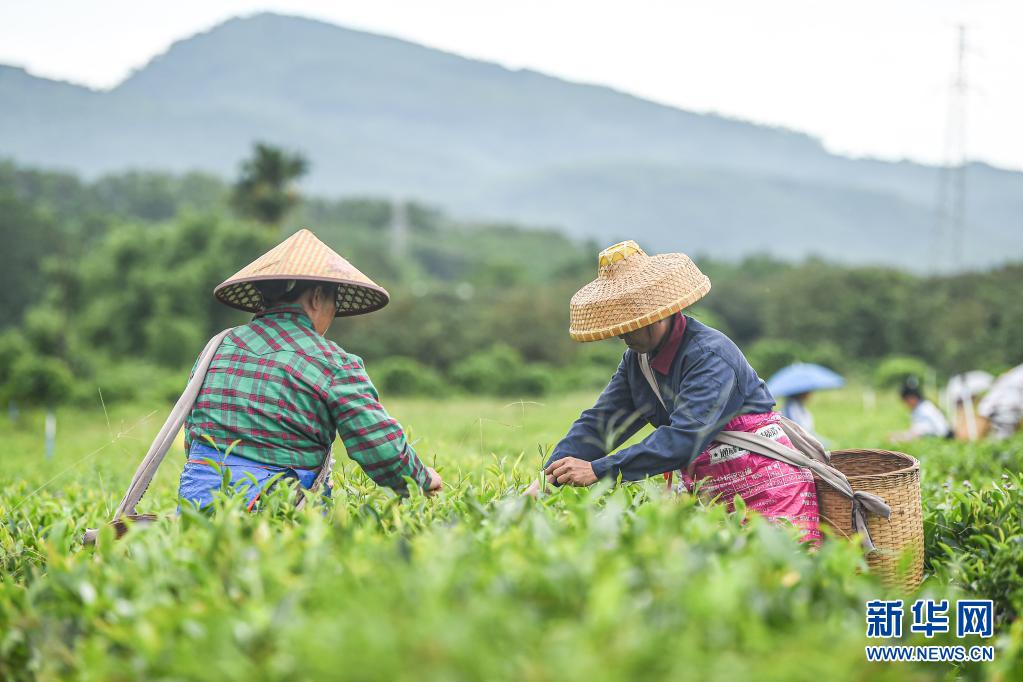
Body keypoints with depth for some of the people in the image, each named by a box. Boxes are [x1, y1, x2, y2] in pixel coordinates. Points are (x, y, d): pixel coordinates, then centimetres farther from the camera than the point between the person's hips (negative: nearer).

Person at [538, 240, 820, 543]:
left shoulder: (710, 355, -21)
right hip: (712, 498, 7)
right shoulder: (637, 360, 6)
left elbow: (684, 438, -31)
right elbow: (599, 422, 2)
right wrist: (550, 479, -14)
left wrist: (598, 470, -34)